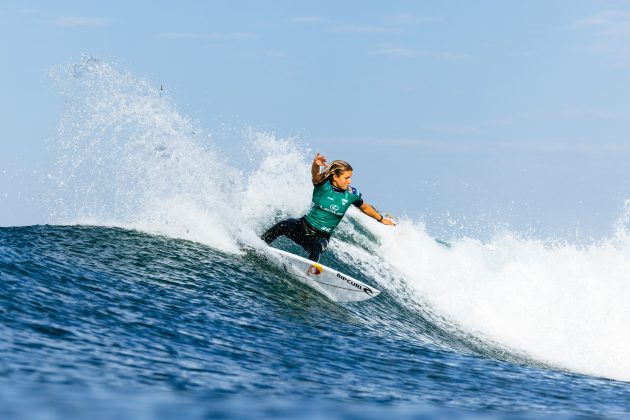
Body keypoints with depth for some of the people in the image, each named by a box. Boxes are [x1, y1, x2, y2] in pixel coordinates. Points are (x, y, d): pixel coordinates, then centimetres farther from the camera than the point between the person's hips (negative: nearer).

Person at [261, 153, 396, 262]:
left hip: (321, 237, 1)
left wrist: (381, 219, 28)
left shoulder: (351, 194, -3)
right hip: (304, 227, -1)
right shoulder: (323, 185, -12)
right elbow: (315, 174, -36)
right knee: (284, 225, -29)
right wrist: (316, 165, -61)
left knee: (316, 247, -34)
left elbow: (365, 207, 17)